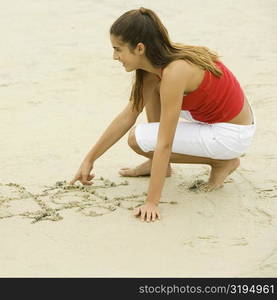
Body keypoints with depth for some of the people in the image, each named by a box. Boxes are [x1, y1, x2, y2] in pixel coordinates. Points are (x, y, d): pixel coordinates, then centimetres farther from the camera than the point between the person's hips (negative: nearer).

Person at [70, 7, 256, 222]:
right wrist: (89, 159, 8)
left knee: (139, 139, -14)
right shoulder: (154, 62, -2)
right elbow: (126, 117, 5)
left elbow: (164, 144, -29)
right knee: (149, 84, 6)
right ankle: (159, 165, 11)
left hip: (232, 134, -9)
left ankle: (222, 162, -2)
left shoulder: (174, 72, -29)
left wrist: (152, 202, -26)